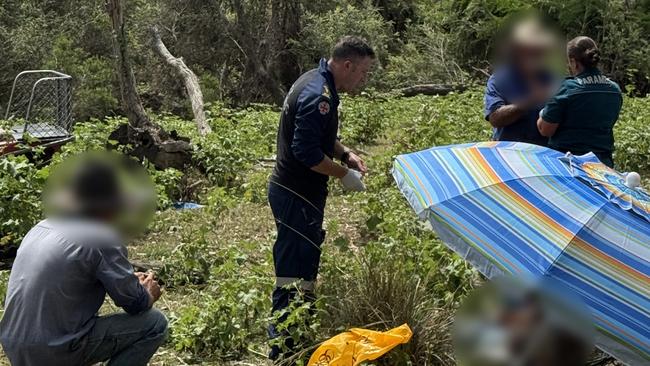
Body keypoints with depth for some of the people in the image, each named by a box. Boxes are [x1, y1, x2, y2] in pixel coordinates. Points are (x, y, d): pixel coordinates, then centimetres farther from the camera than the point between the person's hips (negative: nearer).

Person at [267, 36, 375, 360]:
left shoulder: (316, 82, 10)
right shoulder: (319, 95, -23)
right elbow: (307, 152, -27)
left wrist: (345, 153, 9)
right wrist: (344, 174, -14)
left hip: (295, 190, 11)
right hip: (297, 197, -11)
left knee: (304, 262, 21)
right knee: (294, 273, -3)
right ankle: (284, 348, 7)